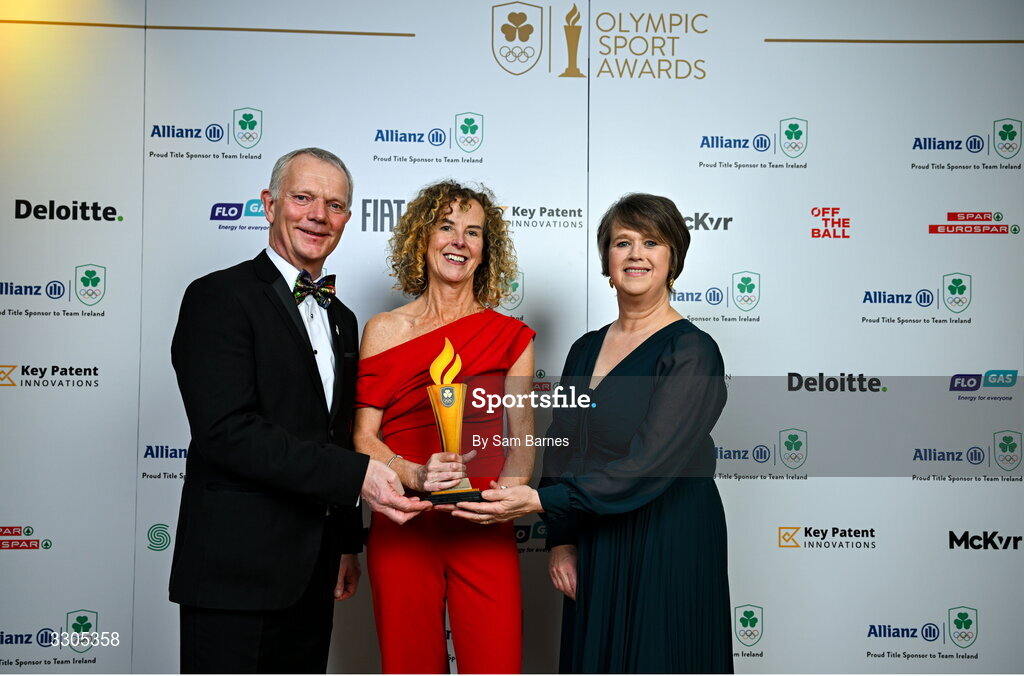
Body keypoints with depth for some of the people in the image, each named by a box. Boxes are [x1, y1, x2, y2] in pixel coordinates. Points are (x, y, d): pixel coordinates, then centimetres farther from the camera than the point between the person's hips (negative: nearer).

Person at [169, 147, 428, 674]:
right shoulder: (219, 297, -9)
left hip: (311, 571, 7)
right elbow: (228, 431, -21)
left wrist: (347, 542, 17)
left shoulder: (340, 318, 15)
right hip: (236, 570, -7)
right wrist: (356, 475, -24)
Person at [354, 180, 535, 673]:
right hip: (402, 526, 0)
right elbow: (364, 438, 1)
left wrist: (503, 494, -14)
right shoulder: (384, 330, 5)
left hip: (484, 531, 0)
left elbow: (523, 439, 6)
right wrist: (417, 476, -17)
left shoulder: (511, 336, 6)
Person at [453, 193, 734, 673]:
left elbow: (648, 465, -21)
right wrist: (560, 539, 0)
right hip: (593, 552, 6)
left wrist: (540, 502, -23)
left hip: (668, 548, -5)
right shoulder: (586, 349, 8)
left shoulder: (692, 351, -12)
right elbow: (561, 450, 10)